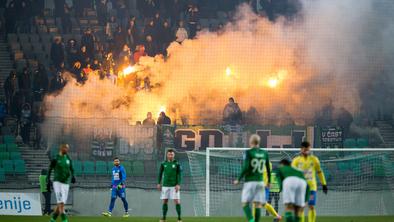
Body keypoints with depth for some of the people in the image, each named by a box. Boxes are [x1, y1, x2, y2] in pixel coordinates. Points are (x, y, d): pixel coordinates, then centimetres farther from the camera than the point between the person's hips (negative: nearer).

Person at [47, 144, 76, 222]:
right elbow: (49, 170, 1)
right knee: (61, 203, -16)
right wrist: (48, 181, -3)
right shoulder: (55, 159, -5)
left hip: (66, 183, 5)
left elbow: (71, 169, 14)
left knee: (60, 204, 8)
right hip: (57, 182, -5)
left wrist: (72, 177, -6)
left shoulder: (68, 159, 9)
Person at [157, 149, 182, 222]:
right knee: (165, 201, 4)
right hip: (165, 185, 3)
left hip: (174, 186, -3)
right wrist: (159, 183, 7)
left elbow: (179, 175, -2)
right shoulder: (163, 164, 6)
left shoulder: (177, 164, 0)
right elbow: (160, 173, 13)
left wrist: (178, 184, -11)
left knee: (177, 201, -7)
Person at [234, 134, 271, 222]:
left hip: (250, 181, -4)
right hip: (260, 181, 4)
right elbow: (268, 168, 14)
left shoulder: (248, 152, -6)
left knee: (245, 203, -2)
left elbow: (246, 167, -14)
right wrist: (269, 181, 27)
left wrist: (238, 180, -6)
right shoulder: (265, 153, 8)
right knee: (258, 204, 4)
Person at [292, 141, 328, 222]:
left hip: (312, 186, 0)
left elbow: (319, 172, 13)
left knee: (312, 207, -6)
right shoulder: (296, 160, 3)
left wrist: (324, 184, 12)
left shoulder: (314, 159, 5)